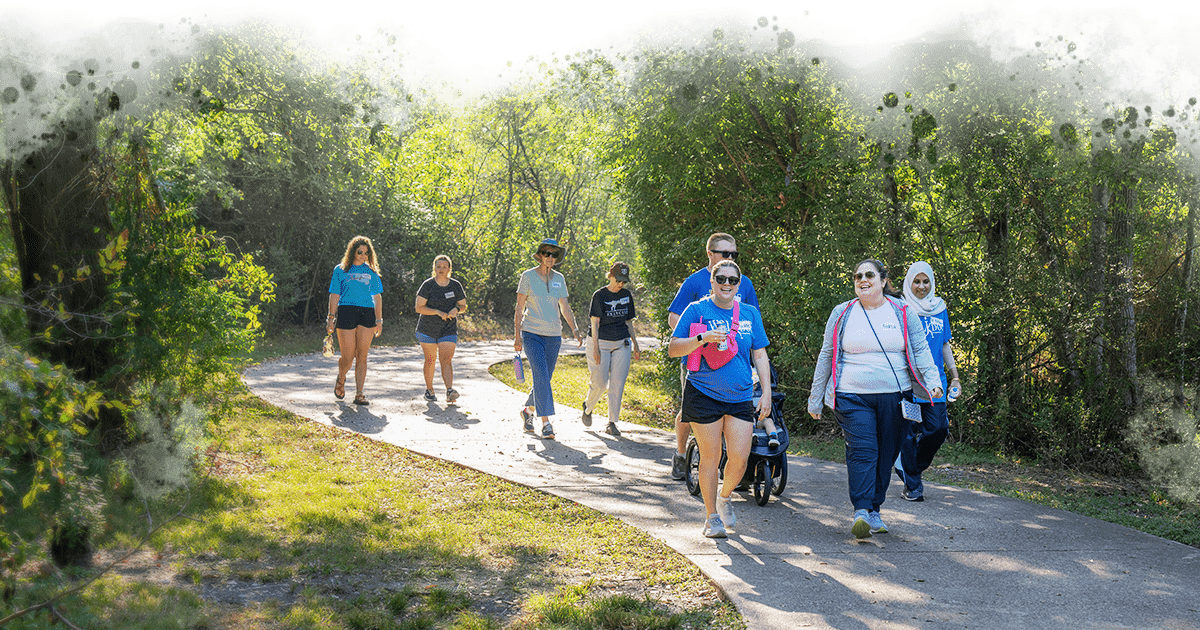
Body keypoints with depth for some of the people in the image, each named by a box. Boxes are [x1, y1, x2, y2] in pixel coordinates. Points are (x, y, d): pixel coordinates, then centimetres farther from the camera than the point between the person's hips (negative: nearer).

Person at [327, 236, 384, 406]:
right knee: (348, 356, -4)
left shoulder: (371, 271, 15)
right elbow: (334, 295, 5)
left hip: (367, 314, 2)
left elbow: (377, 297, 16)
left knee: (361, 356, -2)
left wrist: (379, 320, 10)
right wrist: (331, 318, -2)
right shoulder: (340, 270, 8)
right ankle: (340, 380, 28)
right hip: (346, 312, -2)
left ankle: (359, 394, 2)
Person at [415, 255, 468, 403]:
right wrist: (438, 312, -22)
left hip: (449, 329, 1)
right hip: (428, 328, -1)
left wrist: (456, 309, -14)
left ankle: (450, 391, -23)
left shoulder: (456, 286, 2)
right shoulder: (428, 285, -6)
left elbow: (463, 306, 10)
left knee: (446, 359, -12)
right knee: (430, 360, 7)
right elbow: (419, 308, -10)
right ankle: (429, 390, 23)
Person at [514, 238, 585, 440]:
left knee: (544, 379, 8)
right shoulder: (528, 276, -2)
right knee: (541, 378, -15)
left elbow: (565, 308, 12)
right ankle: (546, 422, -16)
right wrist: (517, 336, -5)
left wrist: (575, 329, -1)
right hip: (532, 334, -4)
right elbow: (520, 308, -1)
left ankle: (528, 410, 32)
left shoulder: (559, 279, 9)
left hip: (553, 336, 4)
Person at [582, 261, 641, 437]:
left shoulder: (627, 295, 8)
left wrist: (635, 345, 13)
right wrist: (595, 348, -16)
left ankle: (612, 423, 5)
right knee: (600, 383, -6)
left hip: (622, 344, 4)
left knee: (618, 384, -2)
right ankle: (588, 406, 25)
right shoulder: (599, 295, -6)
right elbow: (595, 323, -9)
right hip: (601, 343, -4)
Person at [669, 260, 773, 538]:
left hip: (740, 397, 3)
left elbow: (760, 356, 13)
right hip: (704, 395, -3)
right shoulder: (697, 310, -2)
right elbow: (673, 349, -4)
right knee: (710, 457, 1)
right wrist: (702, 338, -20)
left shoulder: (750, 314, 9)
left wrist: (766, 392, 5)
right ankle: (712, 517, 15)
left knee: (740, 458, -3)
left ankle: (724, 496, 28)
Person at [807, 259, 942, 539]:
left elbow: (921, 350, 8)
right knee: (862, 451, -15)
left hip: (895, 397, 2)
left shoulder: (903, 313, 9)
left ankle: (874, 510, 19)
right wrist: (815, 399, 12)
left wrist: (932, 380, -10)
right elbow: (826, 356, 12)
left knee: (886, 455, 6)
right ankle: (862, 512, -21)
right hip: (853, 397, -2)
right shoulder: (842, 314, 8)